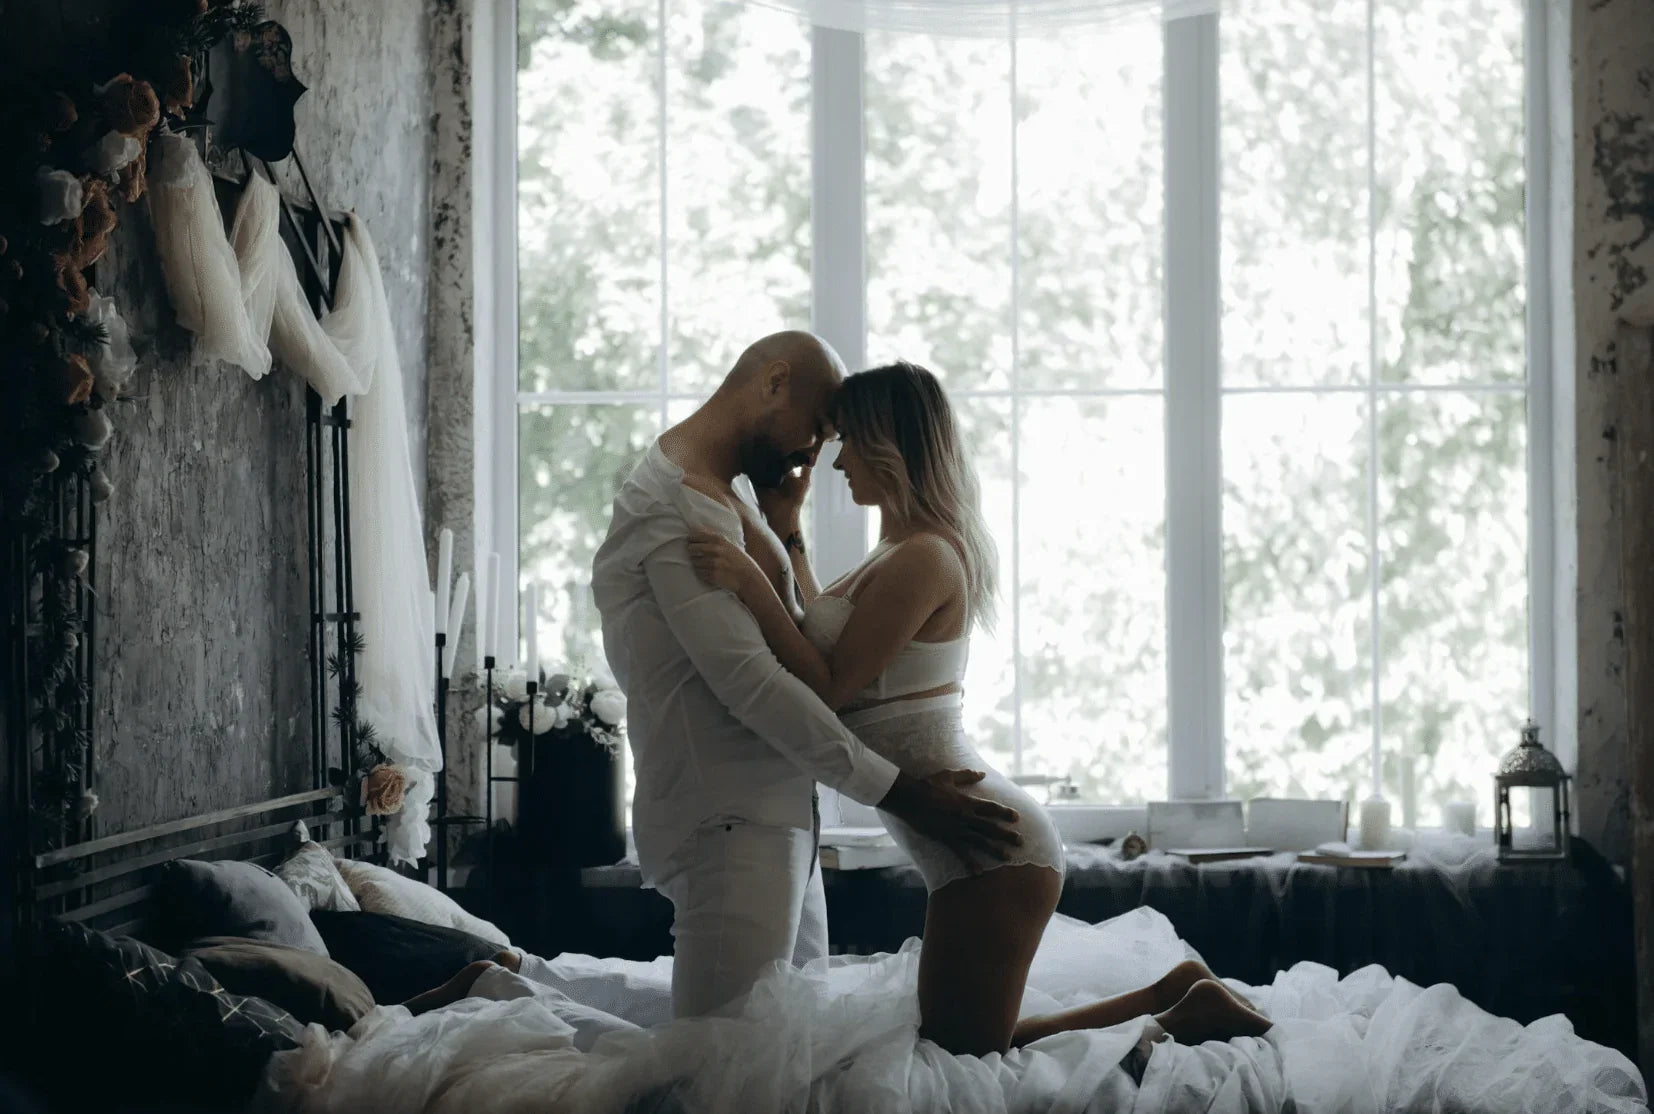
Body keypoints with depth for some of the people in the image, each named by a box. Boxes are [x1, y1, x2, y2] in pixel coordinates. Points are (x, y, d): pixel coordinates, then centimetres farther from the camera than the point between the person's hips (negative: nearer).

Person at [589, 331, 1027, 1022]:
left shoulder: (720, 498, 22)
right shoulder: (677, 504, -13)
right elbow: (745, 679, -21)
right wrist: (895, 791, -20)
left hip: (778, 818, 11)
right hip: (728, 825, -11)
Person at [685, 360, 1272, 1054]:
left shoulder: (922, 560, -16)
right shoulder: (908, 552, 14)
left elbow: (827, 687, -17)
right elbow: (824, 638, 26)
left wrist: (750, 582, -19)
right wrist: (786, 535, 25)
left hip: (988, 845, -10)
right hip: (976, 844, 10)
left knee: (963, 1055, -2)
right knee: (958, 1048, 15)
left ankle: (1183, 1019, 2)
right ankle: (1176, 995, 18)